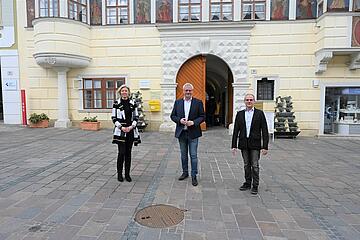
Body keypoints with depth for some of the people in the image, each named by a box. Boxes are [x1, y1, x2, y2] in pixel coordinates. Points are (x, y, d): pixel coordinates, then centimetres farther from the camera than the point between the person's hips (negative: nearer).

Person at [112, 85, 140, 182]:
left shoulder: (133, 104, 7)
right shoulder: (116, 103, 0)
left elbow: (136, 117, 8)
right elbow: (114, 118, -1)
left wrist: (131, 126, -8)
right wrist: (121, 127, -12)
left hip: (131, 131, 3)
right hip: (120, 131, -2)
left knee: (128, 153, 7)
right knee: (121, 153, -5)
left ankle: (127, 174, 17)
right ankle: (119, 174, 11)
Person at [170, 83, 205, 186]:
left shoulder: (198, 102, -1)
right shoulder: (177, 102, 6)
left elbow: (202, 116, -1)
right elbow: (172, 116, 7)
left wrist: (193, 122, -17)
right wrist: (179, 120, -13)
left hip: (193, 133, -3)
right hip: (181, 132, 3)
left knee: (193, 155, 1)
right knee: (183, 155, 15)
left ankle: (194, 176, 12)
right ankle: (185, 172, 32)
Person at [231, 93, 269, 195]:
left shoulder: (259, 113, -1)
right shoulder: (240, 114, 6)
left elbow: (264, 131, -3)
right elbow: (236, 130, 5)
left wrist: (265, 146, -8)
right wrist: (234, 145, 1)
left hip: (255, 144, -3)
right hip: (244, 144, 3)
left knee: (255, 165, 2)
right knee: (246, 165, 13)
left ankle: (255, 186, 15)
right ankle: (247, 183, 26)